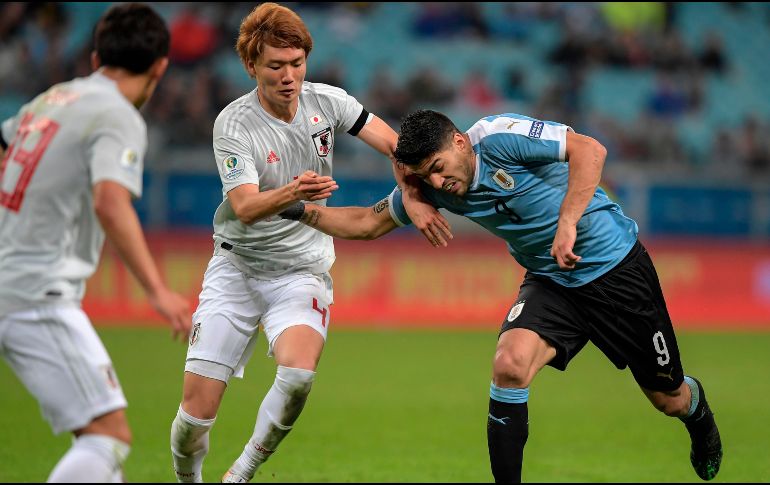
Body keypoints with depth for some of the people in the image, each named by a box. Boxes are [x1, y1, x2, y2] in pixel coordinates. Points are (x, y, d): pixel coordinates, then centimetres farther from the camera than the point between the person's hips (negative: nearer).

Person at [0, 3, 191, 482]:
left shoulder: (52, 99, 16)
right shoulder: (120, 119, -9)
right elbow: (110, 203, -26)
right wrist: (158, 291, -32)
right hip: (39, 297, -9)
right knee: (110, 435, -13)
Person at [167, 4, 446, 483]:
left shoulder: (326, 101, -5)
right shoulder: (234, 124, -15)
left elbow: (393, 143, 3)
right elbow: (245, 208, -26)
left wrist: (414, 197, -12)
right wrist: (291, 193, -45)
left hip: (302, 272, 1)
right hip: (236, 267, -1)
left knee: (299, 372, -29)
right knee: (197, 408, -9)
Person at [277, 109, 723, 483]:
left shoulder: (499, 137, -24)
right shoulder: (431, 186, -5)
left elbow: (589, 149, -31)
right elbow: (369, 223, 5)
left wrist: (567, 223, -38)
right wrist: (304, 211, -9)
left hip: (616, 266, -5)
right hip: (550, 281, 5)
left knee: (667, 398, 6)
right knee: (510, 365, -25)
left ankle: (698, 412, 45)